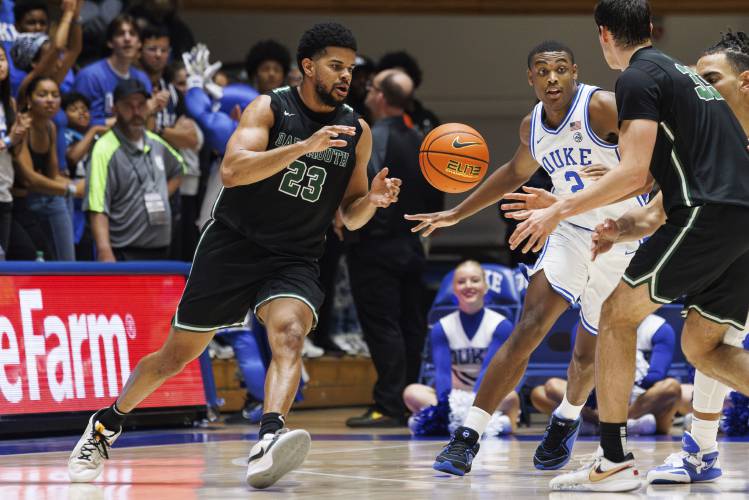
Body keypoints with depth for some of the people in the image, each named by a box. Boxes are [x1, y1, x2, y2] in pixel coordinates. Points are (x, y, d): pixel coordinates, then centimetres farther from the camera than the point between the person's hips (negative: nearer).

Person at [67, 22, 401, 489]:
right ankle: (105, 426, 29)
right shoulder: (270, 108, -7)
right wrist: (304, 146, -31)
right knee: (177, 354, 6)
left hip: (294, 258, 2)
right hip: (232, 245, -2)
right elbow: (232, 170, -23)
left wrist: (373, 199, -10)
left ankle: (268, 446, -49)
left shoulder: (358, 132, 5)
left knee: (290, 333, -30)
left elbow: (351, 216, 13)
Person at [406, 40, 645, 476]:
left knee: (589, 352, 9)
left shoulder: (603, 108, -18)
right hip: (573, 232, 3)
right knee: (528, 329, -17)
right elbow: (516, 173, 23)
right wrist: (456, 215, 24)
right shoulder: (532, 126, 1)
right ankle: (468, 437, -18)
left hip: (622, 242, -3)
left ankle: (568, 417, 42)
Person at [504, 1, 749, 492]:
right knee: (701, 346, 13)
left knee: (618, 314, 2)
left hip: (707, 212, -8)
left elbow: (635, 173, -11)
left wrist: (560, 210, -5)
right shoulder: (685, 75, 26)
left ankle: (614, 461, -1)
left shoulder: (638, 78, -3)